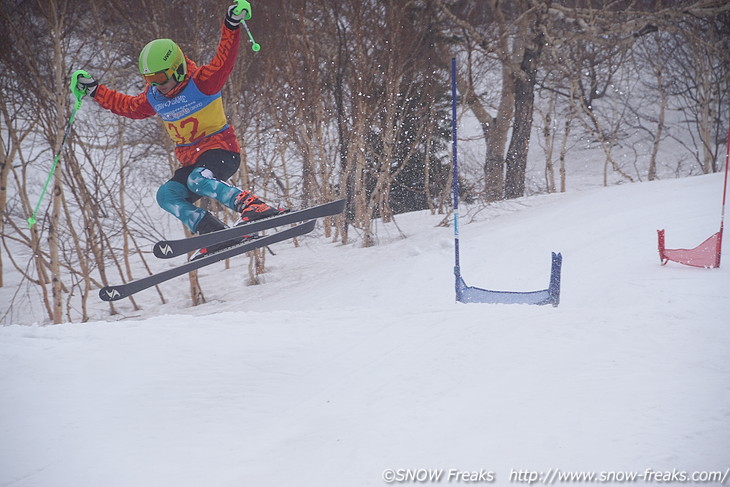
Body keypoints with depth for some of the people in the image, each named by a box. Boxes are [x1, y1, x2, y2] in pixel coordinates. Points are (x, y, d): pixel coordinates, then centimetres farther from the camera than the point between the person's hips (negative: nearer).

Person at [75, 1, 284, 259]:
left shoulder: (201, 83, -12)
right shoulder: (154, 98, 7)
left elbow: (223, 61, -26)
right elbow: (127, 106, 25)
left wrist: (232, 26, -40)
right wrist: (95, 91, 22)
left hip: (221, 150, -7)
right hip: (190, 160, 7)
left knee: (198, 180, -36)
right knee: (167, 195, -16)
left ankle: (253, 207, -45)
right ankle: (216, 236, -28)